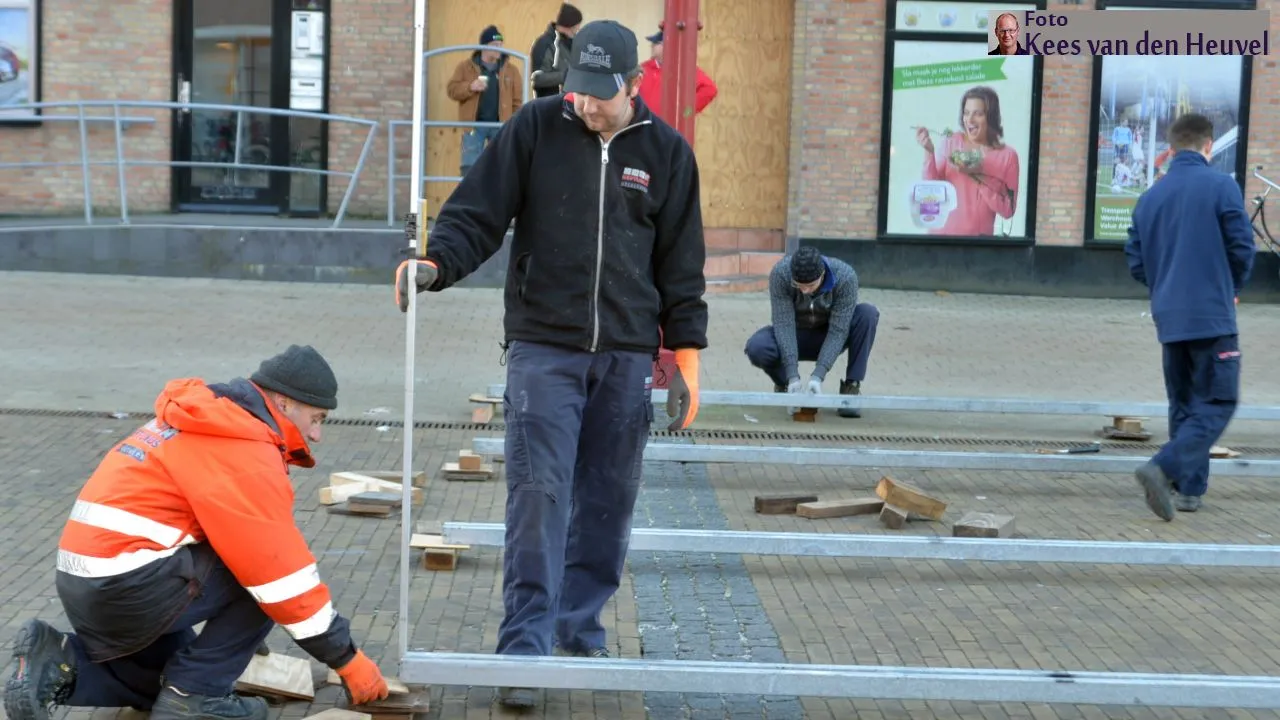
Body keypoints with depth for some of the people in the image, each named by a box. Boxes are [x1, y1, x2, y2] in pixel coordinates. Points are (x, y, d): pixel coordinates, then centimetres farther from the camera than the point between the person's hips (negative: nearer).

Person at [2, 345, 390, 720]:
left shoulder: (215, 420, 16)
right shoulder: (245, 451, -14)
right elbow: (281, 567, -15)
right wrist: (347, 658, -7)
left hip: (88, 584, 10)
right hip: (125, 585, -10)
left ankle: (56, 666, 9)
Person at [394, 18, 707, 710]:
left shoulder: (666, 152, 5)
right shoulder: (534, 129, 0)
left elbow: (681, 263, 9)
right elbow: (476, 214, -1)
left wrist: (684, 353, 6)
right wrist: (437, 263, -20)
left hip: (627, 358, 2)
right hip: (543, 348, -2)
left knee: (607, 502, 9)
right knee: (538, 496, -8)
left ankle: (580, 628, 24)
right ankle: (525, 646, -5)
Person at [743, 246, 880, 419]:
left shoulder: (846, 277, -28)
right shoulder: (780, 274, -27)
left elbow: (838, 330, -29)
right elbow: (784, 325, -29)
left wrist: (818, 377, -38)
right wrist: (793, 378, -37)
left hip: (829, 337, 0)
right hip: (795, 337, 0)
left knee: (868, 313, -29)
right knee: (756, 348, -32)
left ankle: (851, 389, -20)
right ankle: (784, 385, 1)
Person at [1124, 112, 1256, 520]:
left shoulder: (1150, 197, 8)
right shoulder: (1220, 186, -7)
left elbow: (1136, 263, 9)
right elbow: (1242, 247, -7)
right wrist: (1233, 288, 11)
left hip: (1169, 318, 6)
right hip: (1213, 317, -6)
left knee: (1184, 405, 15)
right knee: (1217, 403, -2)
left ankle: (1189, 489, 17)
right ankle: (1164, 468, -20)